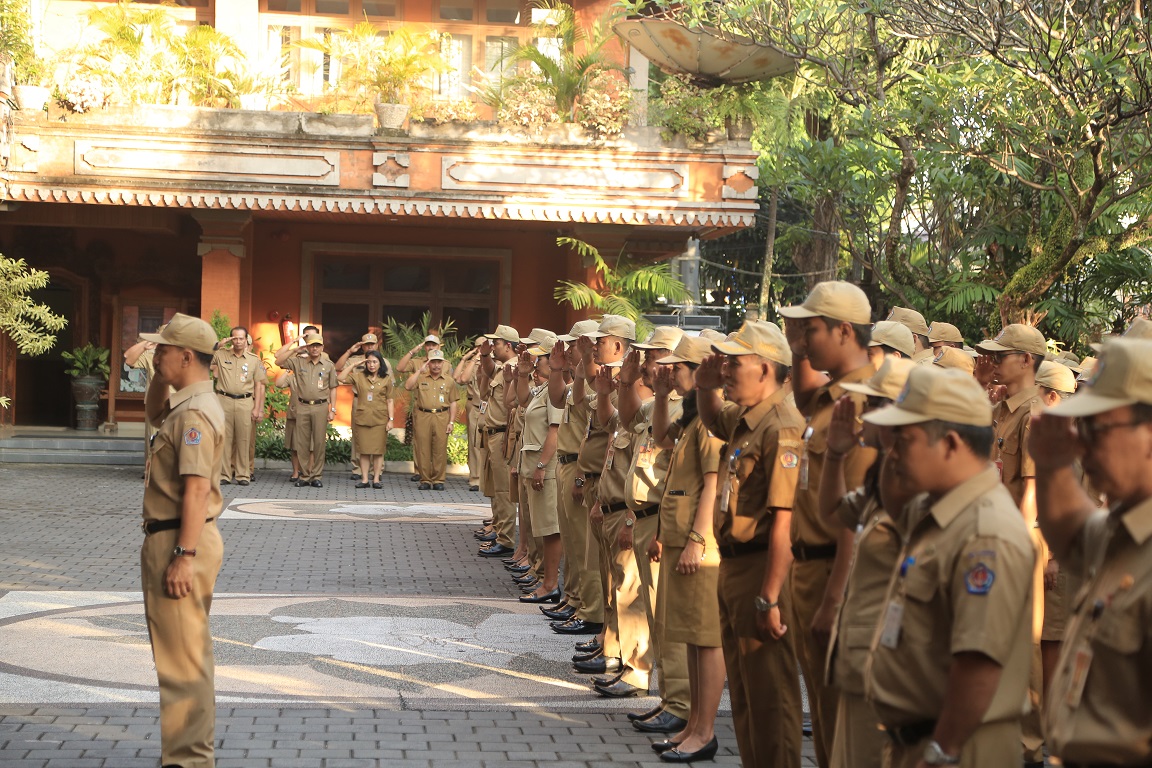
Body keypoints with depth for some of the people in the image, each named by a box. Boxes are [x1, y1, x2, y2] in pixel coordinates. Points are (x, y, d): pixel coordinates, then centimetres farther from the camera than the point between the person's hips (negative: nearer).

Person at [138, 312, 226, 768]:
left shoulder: (194, 413, -18)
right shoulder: (187, 403, 14)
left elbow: (196, 489, -25)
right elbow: (153, 413, 36)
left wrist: (183, 555, -27)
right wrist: (161, 374, 18)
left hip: (179, 540, -11)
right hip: (175, 537, 11)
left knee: (181, 651, -8)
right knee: (186, 646, 19)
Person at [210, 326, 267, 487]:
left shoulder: (254, 360, 8)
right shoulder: (220, 355, 8)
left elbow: (259, 385, 8)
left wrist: (257, 408, 1)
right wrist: (221, 344, 5)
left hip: (245, 402, 0)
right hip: (224, 401, 0)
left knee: (244, 439, 0)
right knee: (224, 438, -1)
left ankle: (243, 474, 6)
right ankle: (224, 474, 3)